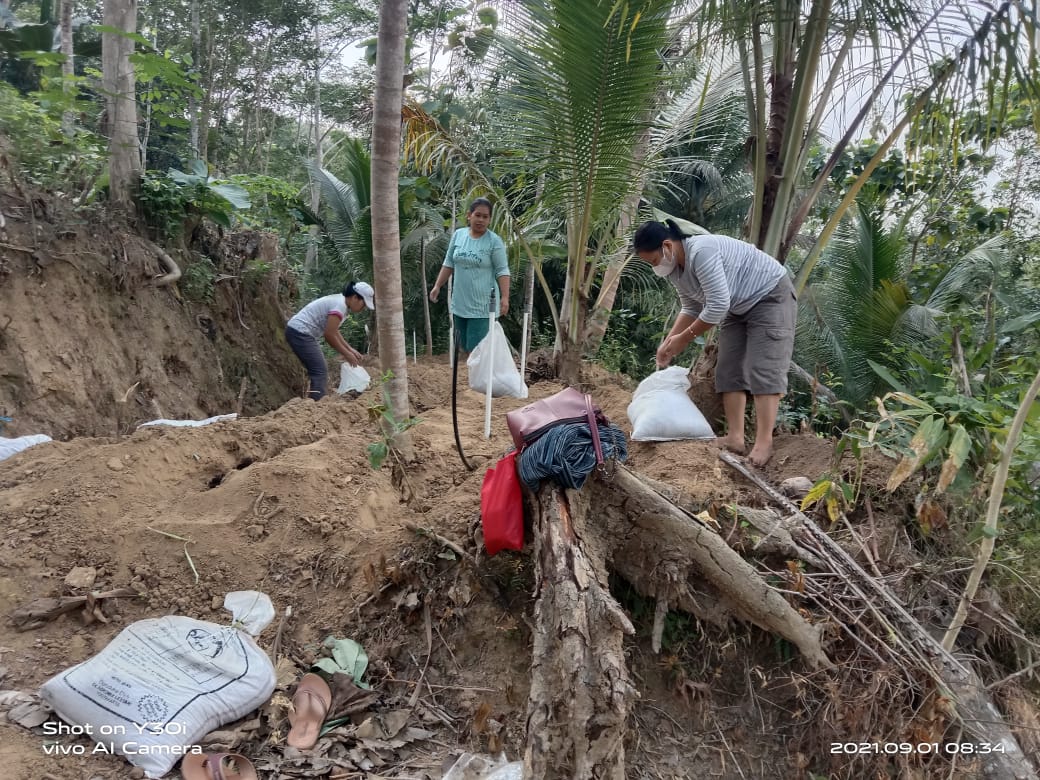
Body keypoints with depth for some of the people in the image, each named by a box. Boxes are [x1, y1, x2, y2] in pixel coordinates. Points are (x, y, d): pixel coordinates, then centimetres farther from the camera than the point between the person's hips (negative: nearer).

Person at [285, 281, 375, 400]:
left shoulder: (340, 302, 11)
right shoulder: (340, 306, -19)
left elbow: (333, 331, 17)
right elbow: (329, 335, -19)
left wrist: (350, 349, 12)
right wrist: (347, 354, -9)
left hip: (298, 332, 10)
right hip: (300, 333, -10)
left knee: (319, 372, 11)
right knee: (320, 372, -12)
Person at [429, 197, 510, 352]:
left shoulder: (494, 241, -8)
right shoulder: (458, 235, 5)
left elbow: (502, 271, -9)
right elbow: (449, 263, 13)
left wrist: (505, 297, -18)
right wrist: (437, 286, 10)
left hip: (482, 305, -5)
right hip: (460, 303, 6)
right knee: (464, 346, 13)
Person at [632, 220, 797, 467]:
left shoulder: (701, 252, -32)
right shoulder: (674, 269, -2)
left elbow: (717, 306, -33)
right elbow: (691, 308, 8)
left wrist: (684, 339, -23)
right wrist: (668, 342, -1)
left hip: (770, 296, -9)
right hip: (739, 307, 9)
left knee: (763, 370, -16)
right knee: (729, 370, 1)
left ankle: (764, 444, -16)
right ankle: (735, 437, 0)